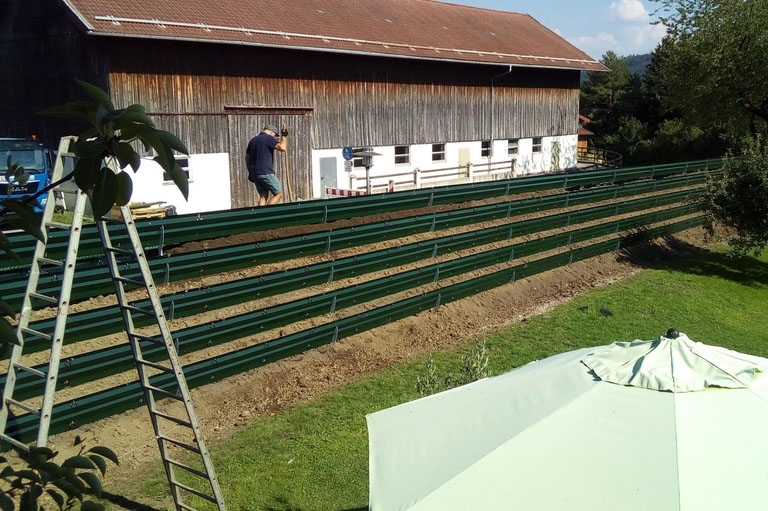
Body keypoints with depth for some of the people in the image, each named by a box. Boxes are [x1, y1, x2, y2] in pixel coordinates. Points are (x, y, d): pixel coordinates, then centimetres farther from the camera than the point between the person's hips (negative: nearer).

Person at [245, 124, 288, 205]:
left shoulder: (253, 140, 18)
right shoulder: (268, 138, -6)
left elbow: (247, 158, 20)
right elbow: (282, 147, -19)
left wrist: (250, 172, 25)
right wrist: (284, 136, -3)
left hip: (255, 173, 8)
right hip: (266, 173, -8)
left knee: (263, 196, 11)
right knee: (278, 194, 0)